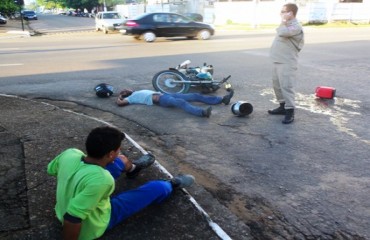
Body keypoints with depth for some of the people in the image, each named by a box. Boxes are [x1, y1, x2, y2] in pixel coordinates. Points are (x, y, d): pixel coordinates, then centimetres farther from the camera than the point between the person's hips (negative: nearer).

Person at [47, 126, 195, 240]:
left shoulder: (69, 153, -21)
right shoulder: (101, 179, -42)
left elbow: (51, 169, 0)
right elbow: (72, 219, -41)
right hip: (90, 228, -6)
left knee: (121, 160, 16)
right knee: (158, 187, -2)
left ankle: (134, 167, 53)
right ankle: (173, 184, 34)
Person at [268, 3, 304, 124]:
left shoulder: (296, 27, -15)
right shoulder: (286, 25, 16)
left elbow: (282, 32, -28)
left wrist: (283, 21, -13)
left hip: (287, 63, -10)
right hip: (278, 61, 10)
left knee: (286, 86, -13)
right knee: (277, 85, 15)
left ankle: (290, 111, -9)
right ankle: (283, 106, 27)